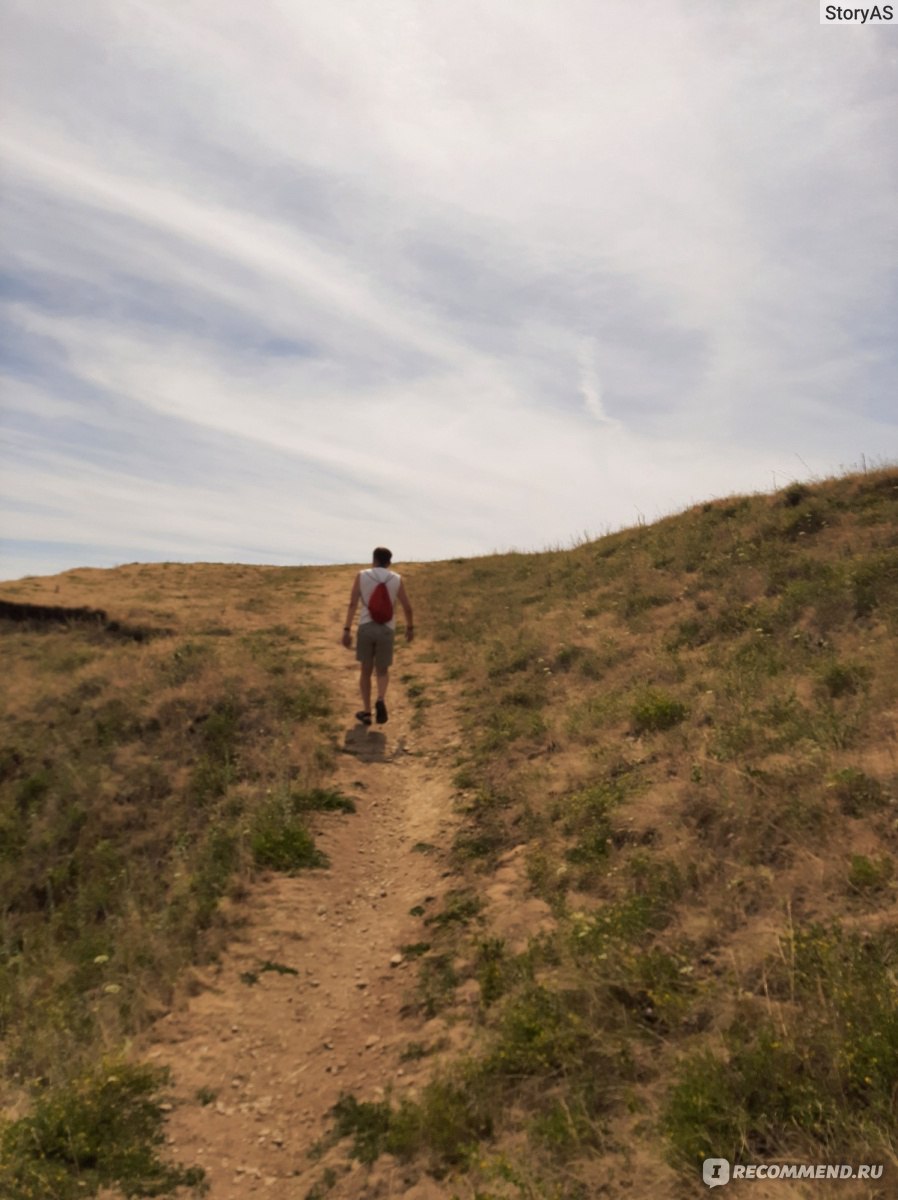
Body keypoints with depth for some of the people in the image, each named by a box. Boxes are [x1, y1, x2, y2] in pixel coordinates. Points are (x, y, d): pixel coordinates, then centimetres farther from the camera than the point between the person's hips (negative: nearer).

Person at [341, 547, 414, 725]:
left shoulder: (361, 576, 0)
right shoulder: (397, 579, 1)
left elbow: (352, 604, -7)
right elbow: (407, 607, 6)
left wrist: (347, 630, -8)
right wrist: (410, 627, 22)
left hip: (365, 628, 0)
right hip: (386, 630, 0)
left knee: (366, 670, 18)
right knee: (382, 671, 17)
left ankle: (366, 712, 15)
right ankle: (381, 700, -12)